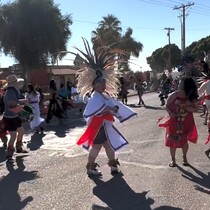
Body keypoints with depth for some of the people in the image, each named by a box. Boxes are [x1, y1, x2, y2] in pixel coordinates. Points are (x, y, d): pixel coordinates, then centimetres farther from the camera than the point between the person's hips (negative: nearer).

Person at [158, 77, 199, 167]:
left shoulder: (192, 97, -8)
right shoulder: (174, 95, -12)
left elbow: (195, 108, -2)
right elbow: (167, 106, -4)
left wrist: (187, 108, -20)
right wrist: (170, 113, -23)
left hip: (186, 123, 1)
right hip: (174, 122, -1)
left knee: (184, 141, 12)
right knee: (172, 141, 5)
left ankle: (184, 157, 36)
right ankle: (173, 160, 24)